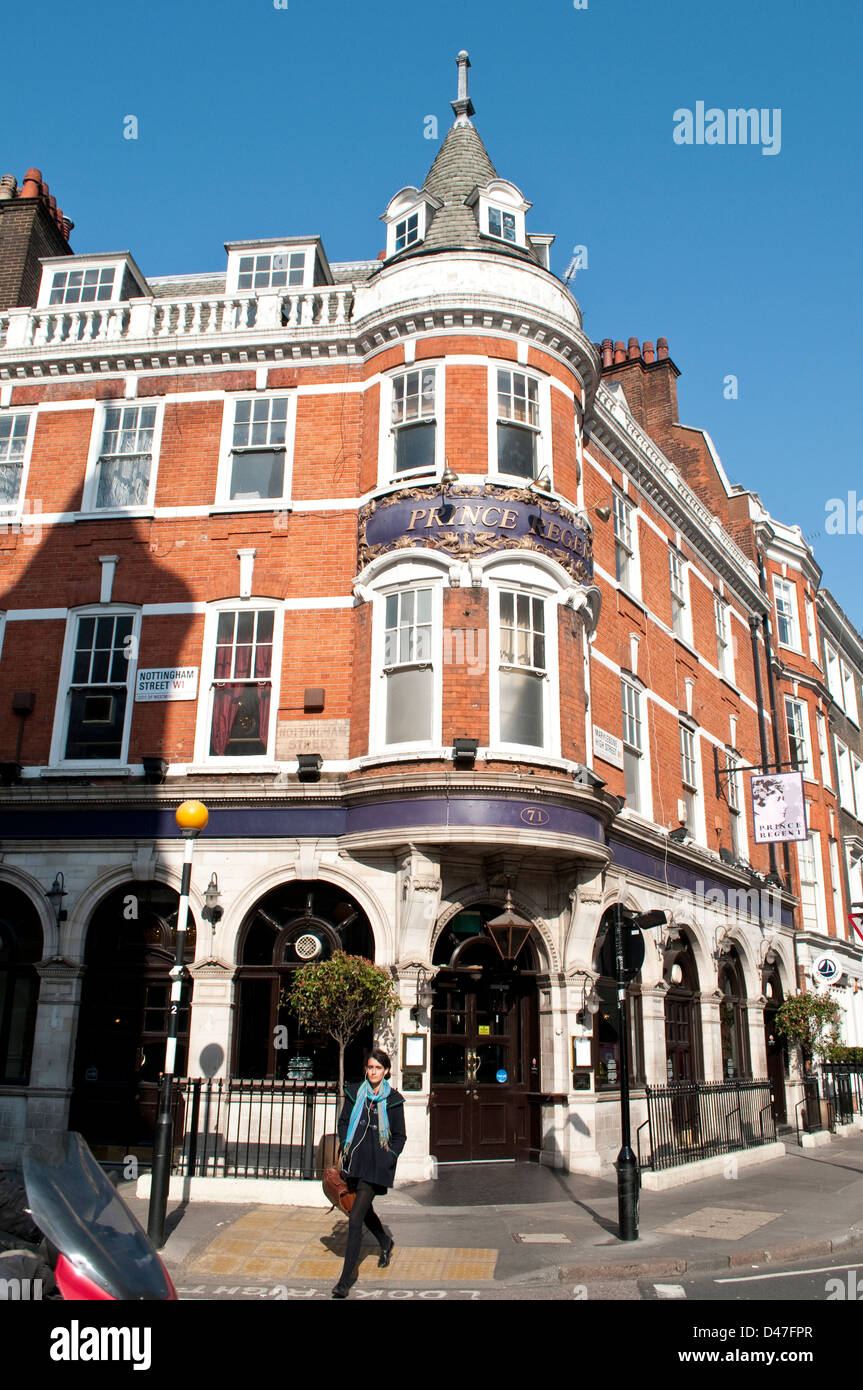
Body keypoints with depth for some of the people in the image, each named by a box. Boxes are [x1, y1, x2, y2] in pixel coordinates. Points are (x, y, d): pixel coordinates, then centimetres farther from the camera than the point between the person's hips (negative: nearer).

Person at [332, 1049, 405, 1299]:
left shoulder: (393, 1100, -3)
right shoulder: (354, 1094, 4)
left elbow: (400, 1136, 5)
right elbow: (343, 1123, 16)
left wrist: (389, 1159, -7)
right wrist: (345, 1147, 2)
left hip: (377, 1165, -5)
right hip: (355, 1161, 5)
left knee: (355, 1218, -13)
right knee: (364, 1211, 22)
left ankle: (346, 1278, -7)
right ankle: (385, 1243, 52)